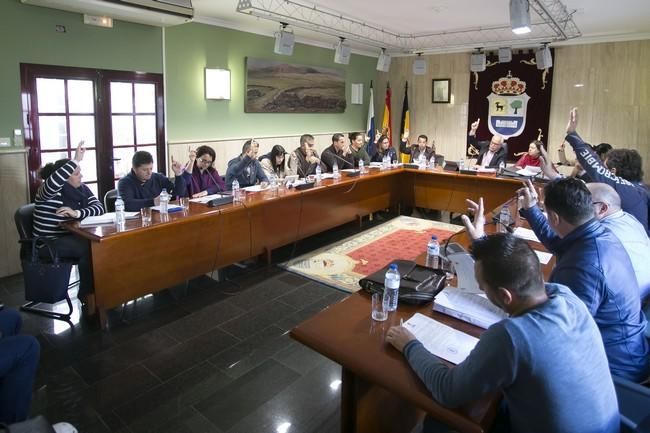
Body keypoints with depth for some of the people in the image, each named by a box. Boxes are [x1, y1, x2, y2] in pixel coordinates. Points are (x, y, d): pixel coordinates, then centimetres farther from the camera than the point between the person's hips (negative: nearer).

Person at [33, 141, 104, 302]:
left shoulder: (82, 189, 6)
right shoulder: (48, 191, -13)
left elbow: (99, 207, -8)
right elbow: (53, 182, -39)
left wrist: (77, 213, -26)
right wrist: (76, 160, -39)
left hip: (71, 237, 6)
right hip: (48, 243, -6)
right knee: (88, 248, -29)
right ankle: (87, 295, -12)